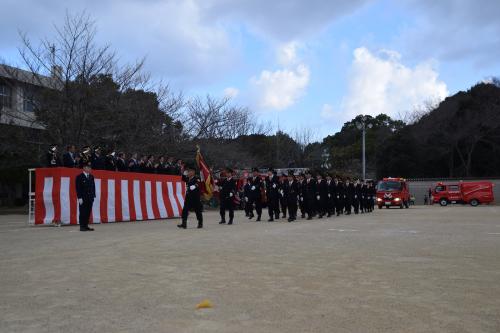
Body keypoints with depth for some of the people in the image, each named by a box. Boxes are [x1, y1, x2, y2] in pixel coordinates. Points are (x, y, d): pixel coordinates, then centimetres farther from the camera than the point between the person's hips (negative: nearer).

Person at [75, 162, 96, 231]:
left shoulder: (91, 177, 14)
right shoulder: (79, 177, -3)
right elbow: (78, 188, -8)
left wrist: (93, 195, 7)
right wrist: (79, 197, -14)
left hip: (90, 198, 5)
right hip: (83, 198, -5)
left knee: (88, 213, 6)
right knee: (83, 213, -3)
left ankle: (86, 226, 12)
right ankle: (82, 226, 2)